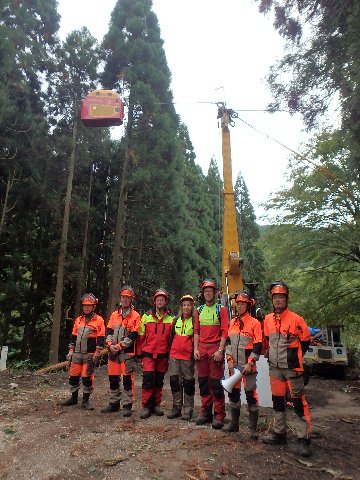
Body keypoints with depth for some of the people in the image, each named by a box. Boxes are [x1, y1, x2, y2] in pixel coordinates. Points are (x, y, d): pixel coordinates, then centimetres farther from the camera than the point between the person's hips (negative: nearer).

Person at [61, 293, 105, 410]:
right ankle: (74, 398, 29)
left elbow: (101, 338, -7)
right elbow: (73, 336, 18)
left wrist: (97, 352, -12)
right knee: (73, 376, 12)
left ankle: (85, 400, 14)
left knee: (87, 377, 0)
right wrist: (71, 350, 12)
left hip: (89, 354, -5)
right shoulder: (78, 320, 13)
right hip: (76, 353, 5)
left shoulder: (98, 320, -4)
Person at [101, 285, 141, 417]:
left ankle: (127, 405, 10)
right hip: (113, 352, 5)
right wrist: (110, 345, -8)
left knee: (127, 379, -1)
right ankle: (114, 403, 27)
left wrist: (119, 346, -15)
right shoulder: (114, 315, 12)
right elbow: (109, 331, 8)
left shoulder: (135, 316, -5)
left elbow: (133, 335, -12)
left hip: (127, 353, -5)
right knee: (113, 379, 13)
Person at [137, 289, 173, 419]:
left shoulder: (171, 319, 4)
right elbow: (141, 335, 4)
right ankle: (146, 406, 5)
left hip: (163, 355, 2)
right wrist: (139, 352, 3)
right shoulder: (146, 316, 2)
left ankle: (156, 404, 25)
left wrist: (170, 354, 6)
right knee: (148, 379, -7)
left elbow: (172, 338, 8)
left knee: (159, 380, 11)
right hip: (148, 354, -1)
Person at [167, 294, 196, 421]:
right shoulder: (176, 320, 11)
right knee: (174, 380, 7)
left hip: (188, 356, -4)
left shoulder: (195, 321, -1)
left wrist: (194, 355, -8)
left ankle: (188, 410, 16)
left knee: (188, 381, 4)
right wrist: (169, 353, 12)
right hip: (174, 355, 4)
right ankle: (176, 408, 19)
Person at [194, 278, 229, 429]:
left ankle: (219, 415, 9)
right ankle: (206, 412, 23)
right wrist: (195, 349, 4)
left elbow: (224, 332, -6)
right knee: (203, 381, 10)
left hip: (215, 348, -4)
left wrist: (220, 350, -14)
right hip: (201, 349, 5)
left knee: (216, 383, -2)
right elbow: (196, 331, 13)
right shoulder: (199, 310, 12)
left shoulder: (221, 309, -1)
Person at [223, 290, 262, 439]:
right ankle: (234, 423, 29)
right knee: (233, 393, 13)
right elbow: (228, 341, 12)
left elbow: (258, 345, -10)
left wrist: (250, 363, -15)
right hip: (234, 365, 6)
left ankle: (253, 428, 13)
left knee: (251, 395, 0)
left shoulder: (254, 323, -7)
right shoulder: (232, 322, 9)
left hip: (248, 365, -5)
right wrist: (229, 359, 2)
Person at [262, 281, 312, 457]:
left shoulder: (296, 319, -11)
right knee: (277, 401, 15)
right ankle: (279, 433, 28)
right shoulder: (268, 319, 4)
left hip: (292, 368, -5)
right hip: (274, 368, 5)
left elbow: (305, 341, -1)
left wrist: (294, 357, 3)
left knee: (299, 402, -1)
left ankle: (304, 439, 10)